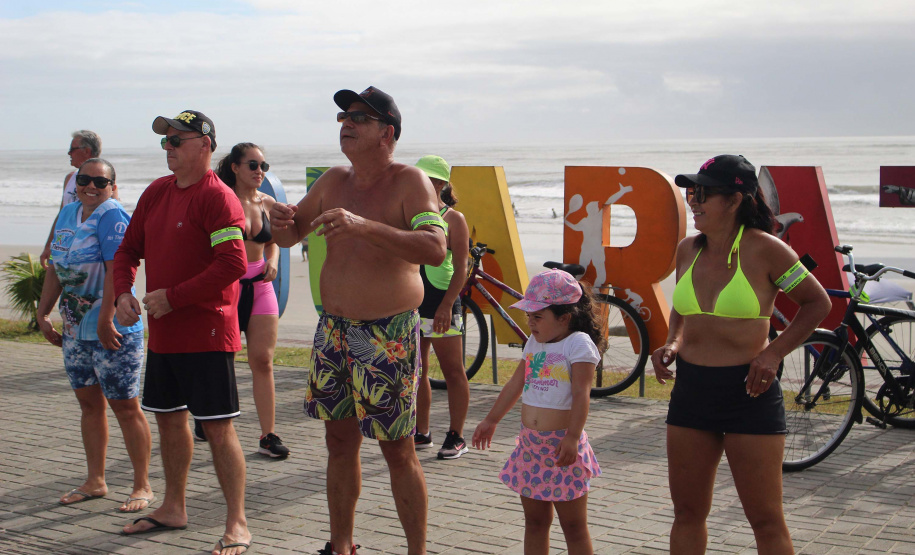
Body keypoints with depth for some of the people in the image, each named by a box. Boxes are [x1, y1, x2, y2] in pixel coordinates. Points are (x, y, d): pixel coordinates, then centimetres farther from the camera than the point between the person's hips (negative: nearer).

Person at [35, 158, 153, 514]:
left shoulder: (112, 217, -13)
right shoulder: (68, 214, 12)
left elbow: (117, 271, -22)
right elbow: (56, 269, 18)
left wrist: (105, 322, -26)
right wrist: (43, 314, 13)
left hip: (113, 331, -8)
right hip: (75, 330, 8)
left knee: (125, 406, -2)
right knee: (89, 403, 15)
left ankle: (142, 486, 6)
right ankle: (95, 481, 25)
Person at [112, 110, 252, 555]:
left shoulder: (217, 198, -14)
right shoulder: (156, 192, 11)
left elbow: (233, 265, -24)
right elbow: (129, 249, 18)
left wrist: (172, 297, -20)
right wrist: (123, 292, -1)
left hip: (206, 333, -8)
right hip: (162, 334, 9)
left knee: (218, 428, -7)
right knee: (169, 418, 18)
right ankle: (173, 508, 34)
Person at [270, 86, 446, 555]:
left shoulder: (409, 182, -12)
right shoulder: (333, 181, 7)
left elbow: (435, 249, -28)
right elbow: (289, 237, 17)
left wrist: (363, 225, -39)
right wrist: (280, 222, -9)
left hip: (390, 335, -6)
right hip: (333, 328, 6)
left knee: (398, 451, -2)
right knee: (339, 442, 13)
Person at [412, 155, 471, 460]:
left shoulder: (453, 219, -4)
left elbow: (460, 269, -10)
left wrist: (447, 305, -17)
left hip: (440, 304, -6)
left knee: (453, 372, 0)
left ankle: (456, 437, 7)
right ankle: (422, 433, 21)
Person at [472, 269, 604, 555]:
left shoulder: (579, 344, -11)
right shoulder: (534, 343, 11)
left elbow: (581, 394, -19)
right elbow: (515, 384, 21)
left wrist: (572, 438, -28)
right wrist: (491, 420, 27)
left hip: (561, 444, -7)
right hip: (531, 443, 7)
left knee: (573, 526, 1)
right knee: (534, 521, 14)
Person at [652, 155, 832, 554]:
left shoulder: (763, 249, -11)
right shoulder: (688, 249, 6)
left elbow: (817, 302, -2)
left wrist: (774, 353, -12)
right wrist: (673, 344, 1)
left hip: (747, 390, -6)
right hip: (691, 387, 6)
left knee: (766, 520, 2)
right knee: (687, 513, 13)